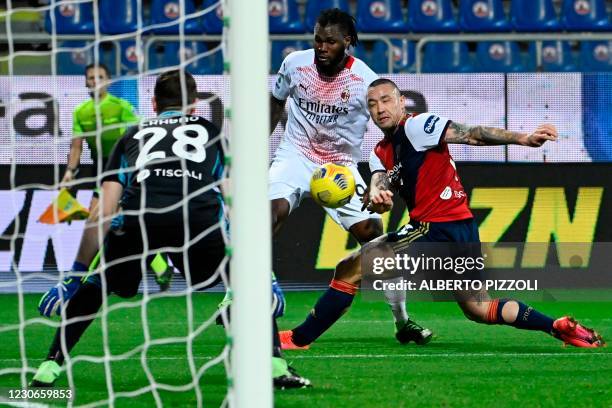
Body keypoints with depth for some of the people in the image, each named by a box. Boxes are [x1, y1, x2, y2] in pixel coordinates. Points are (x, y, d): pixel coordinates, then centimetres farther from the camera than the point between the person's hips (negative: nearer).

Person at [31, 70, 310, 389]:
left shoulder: (132, 135, 34)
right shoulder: (212, 131, 33)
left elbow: (104, 212, 24)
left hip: (137, 213, 1)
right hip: (199, 215, -1)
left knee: (94, 286, 26)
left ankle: (51, 365, 18)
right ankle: (274, 366, 9)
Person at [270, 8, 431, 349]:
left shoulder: (366, 81, -15)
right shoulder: (295, 64, -7)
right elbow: (276, 103, 13)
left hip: (341, 167, 0)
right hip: (296, 155, 0)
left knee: (373, 232, -10)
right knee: (274, 211, -28)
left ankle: (403, 321, 3)